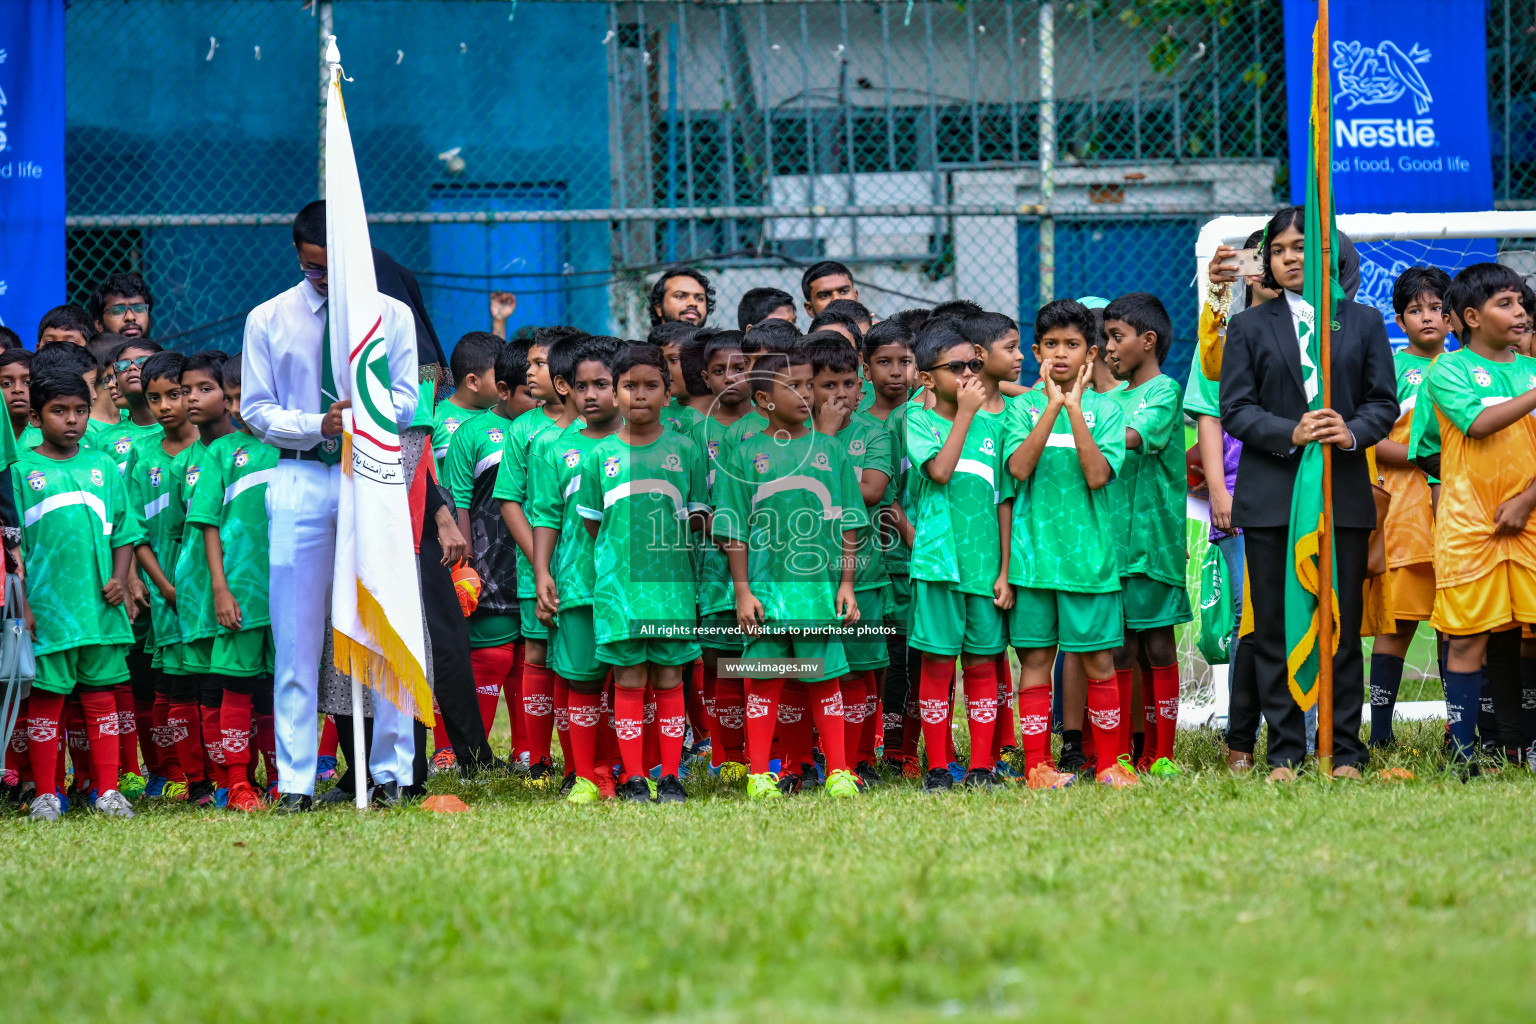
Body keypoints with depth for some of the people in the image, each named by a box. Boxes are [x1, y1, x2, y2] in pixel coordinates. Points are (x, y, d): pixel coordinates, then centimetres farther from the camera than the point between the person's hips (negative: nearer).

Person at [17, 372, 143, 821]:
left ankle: (108, 789, 11)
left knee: (100, 695, 7)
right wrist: (21, 604, -7)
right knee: (46, 697, 1)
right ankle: (45, 794, 7)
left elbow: (124, 531, 13)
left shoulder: (102, 467, 11)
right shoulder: (21, 470, 1)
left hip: (99, 604, 3)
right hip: (46, 606, -3)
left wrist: (119, 581, -2)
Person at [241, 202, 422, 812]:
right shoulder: (268, 320, 8)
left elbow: (407, 402, 5)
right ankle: (295, 782, 0)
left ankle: (392, 772, 4)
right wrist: (317, 426, -13)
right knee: (296, 636, -2)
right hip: (300, 482, 0)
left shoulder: (391, 316, 9)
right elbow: (256, 410, 5)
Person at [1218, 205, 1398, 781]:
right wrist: (1290, 434, -15)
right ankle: (1285, 753, 4)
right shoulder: (1249, 327, 9)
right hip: (1271, 496, 0)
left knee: (1342, 627, 1)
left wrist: (1352, 431, -13)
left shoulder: (1363, 323, 11)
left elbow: (1384, 403, 8)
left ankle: (1345, 752, 6)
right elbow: (1234, 409, 2)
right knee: (1274, 629, -1)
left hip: (1344, 495, 0)